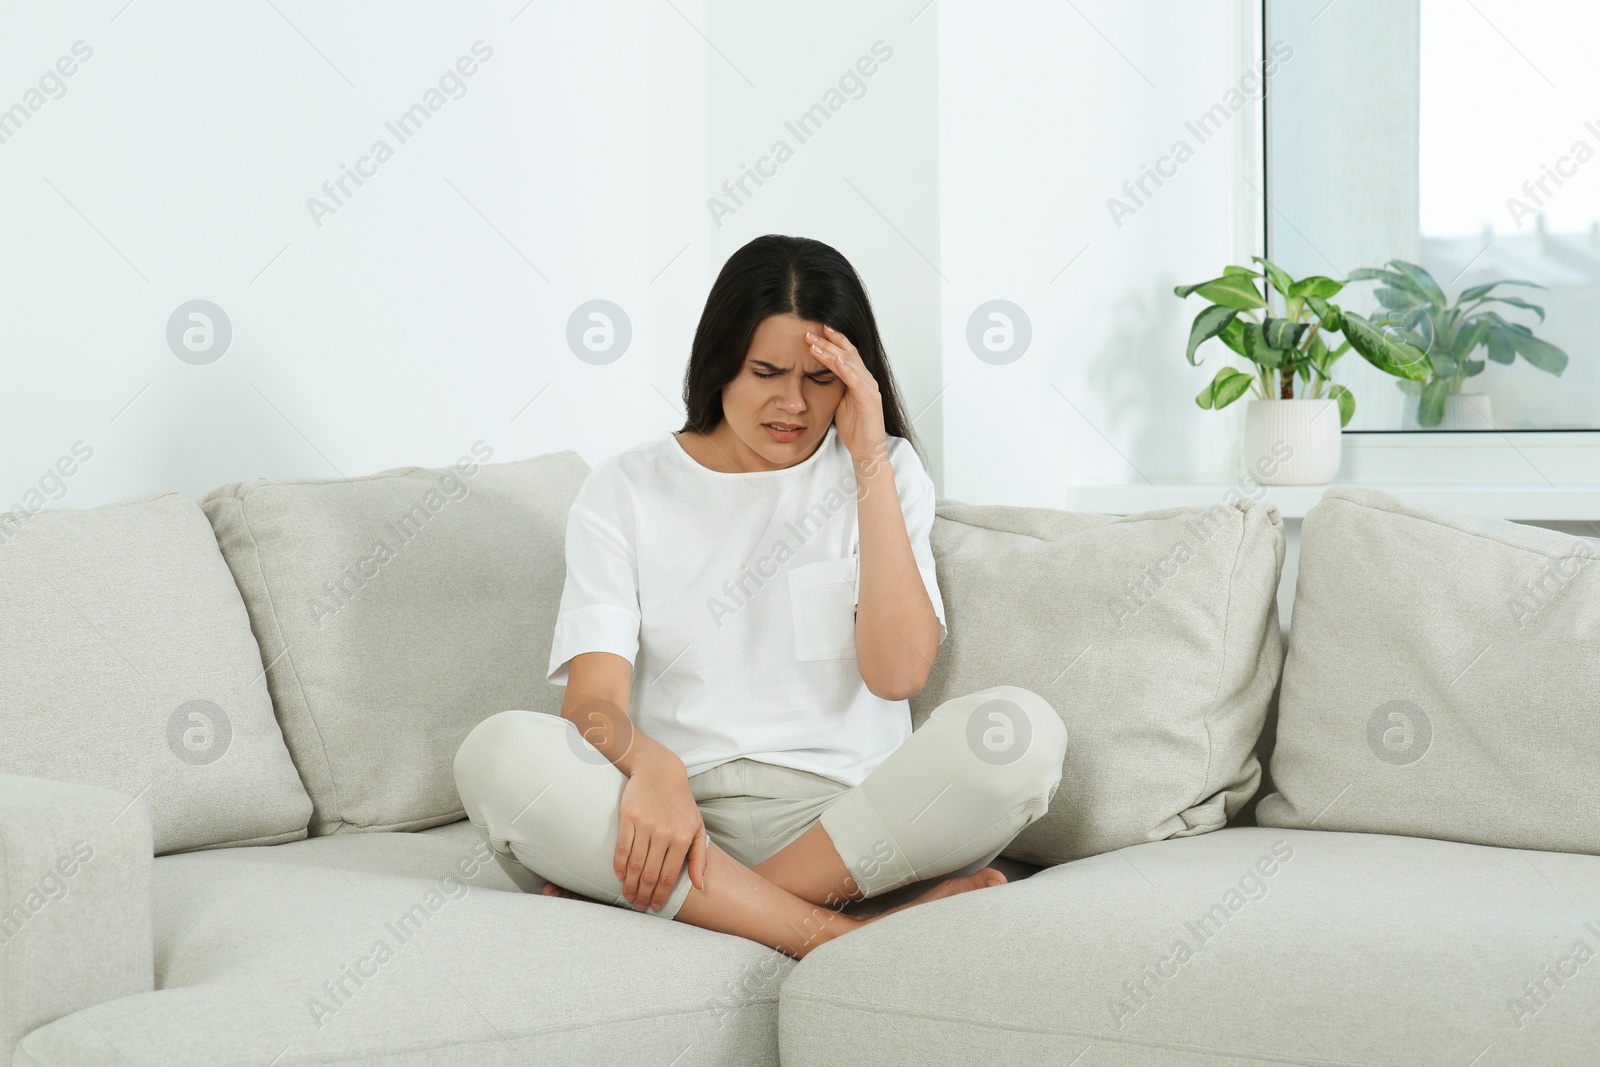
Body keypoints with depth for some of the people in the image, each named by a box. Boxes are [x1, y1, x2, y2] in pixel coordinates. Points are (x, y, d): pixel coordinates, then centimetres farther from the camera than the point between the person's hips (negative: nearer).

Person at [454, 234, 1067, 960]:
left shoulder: (883, 475, 12)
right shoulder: (624, 491, 8)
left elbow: (899, 670, -5)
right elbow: (594, 700, -5)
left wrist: (869, 460, -5)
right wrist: (650, 764, -29)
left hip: (851, 825, 1)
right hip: (683, 817, 0)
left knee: (1023, 731, -27)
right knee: (498, 752, -28)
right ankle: (838, 936, -32)